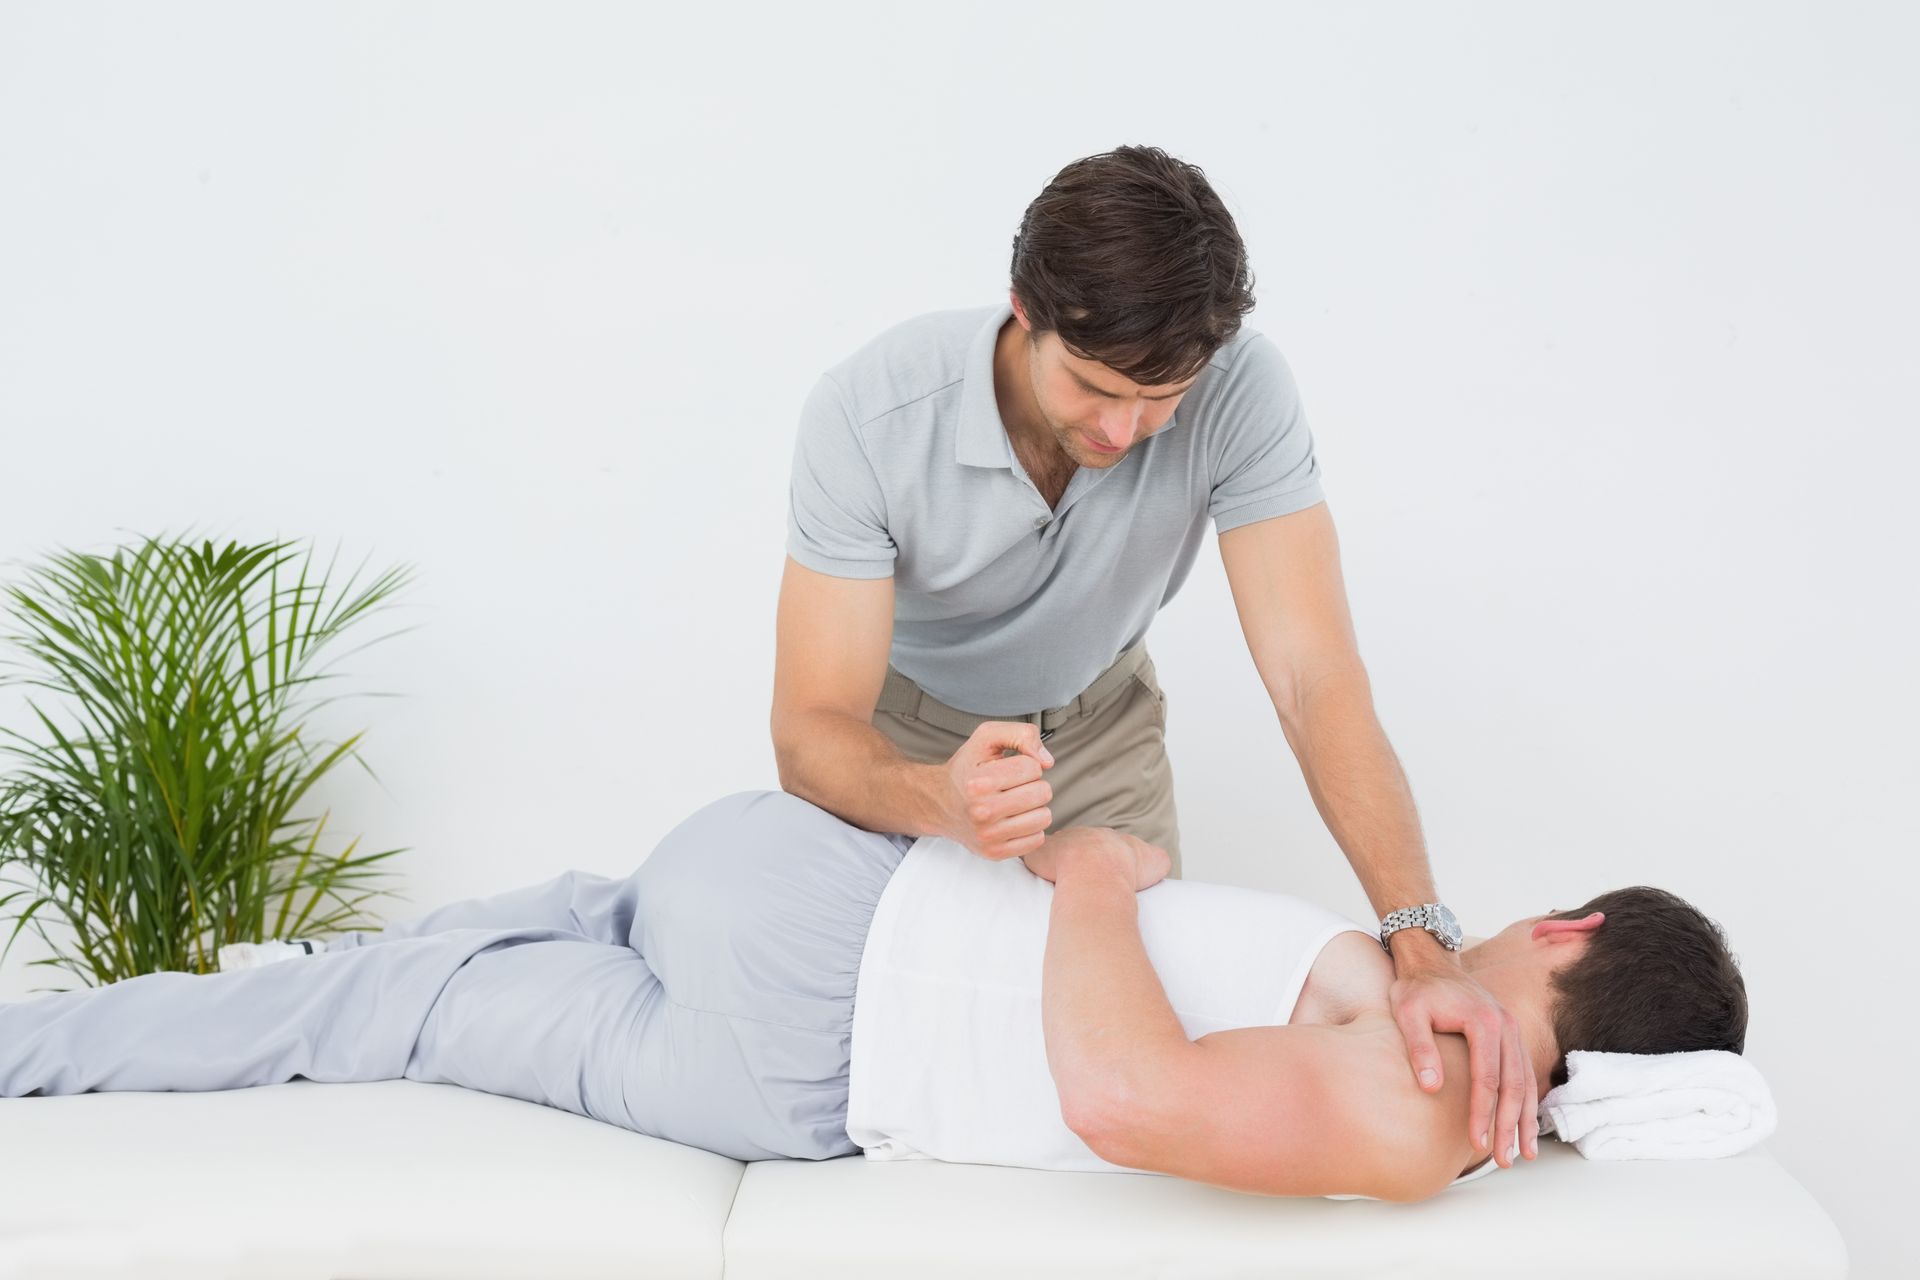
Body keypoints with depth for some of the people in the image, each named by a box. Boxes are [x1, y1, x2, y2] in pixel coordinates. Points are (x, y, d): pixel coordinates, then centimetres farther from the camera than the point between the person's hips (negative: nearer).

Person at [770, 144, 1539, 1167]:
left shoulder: (1240, 390, -32)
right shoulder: (865, 416, -36)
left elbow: (1313, 677, -35)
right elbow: (811, 732, -35)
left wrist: (1423, 941, -48)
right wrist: (943, 801, -59)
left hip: (1098, 725, 2)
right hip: (897, 728, -1)